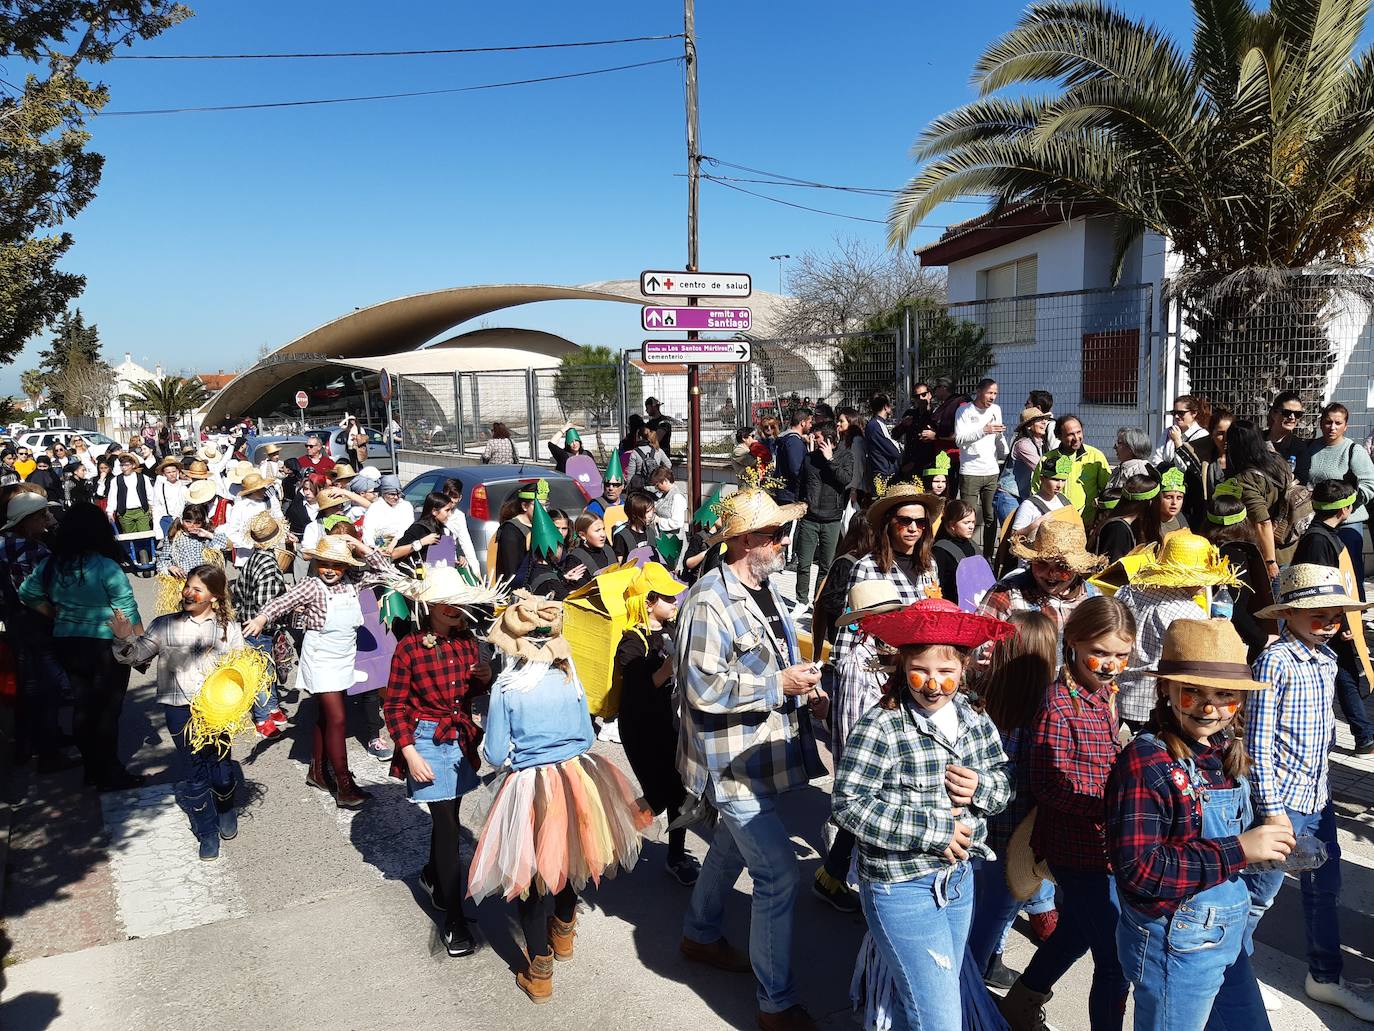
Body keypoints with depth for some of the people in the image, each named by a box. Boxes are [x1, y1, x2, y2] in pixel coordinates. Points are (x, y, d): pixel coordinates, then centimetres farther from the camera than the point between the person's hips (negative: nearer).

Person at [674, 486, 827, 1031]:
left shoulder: (766, 589, 7)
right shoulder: (710, 602, -23)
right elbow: (703, 687, -26)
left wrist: (806, 693, 3)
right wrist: (779, 685, -24)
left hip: (759, 754, 10)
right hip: (733, 761, -9)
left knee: (731, 847, 26)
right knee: (779, 874, -6)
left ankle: (701, 935, 49)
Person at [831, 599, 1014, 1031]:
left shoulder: (974, 718, -1)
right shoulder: (881, 727, -20)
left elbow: (1005, 780, 10)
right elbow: (849, 804, -23)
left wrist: (981, 787, -14)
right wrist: (935, 830, -22)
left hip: (959, 877, 7)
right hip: (902, 886, -7)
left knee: (948, 993, 23)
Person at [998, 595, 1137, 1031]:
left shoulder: (1105, 693, 4)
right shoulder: (1059, 707, -22)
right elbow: (1049, 787, -22)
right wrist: (1111, 806, -30)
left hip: (1101, 844, 9)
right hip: (1081, 852, -9)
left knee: (1075, 932, 27)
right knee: (1115, 962, 0)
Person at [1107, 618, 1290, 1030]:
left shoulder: (1225, 752, 1)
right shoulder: (1146, 761, -24)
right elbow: (1137, 871, -28)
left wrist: (1266, 845, 2)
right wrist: (1238, 850, -27)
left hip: (1227, 936, 8)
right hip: (1175, 949, -8)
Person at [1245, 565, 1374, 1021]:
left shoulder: (1327, 658, 6)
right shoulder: (1276, 660, -17)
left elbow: (1323, 724, 15)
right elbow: (1259, 741, -17)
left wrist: (1319, 780, 14)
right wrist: (1271, 808, -18)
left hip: (1318, 795, 8)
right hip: (1284, 799, -8)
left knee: (1326, 888, 20)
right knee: (1260, 893, 4)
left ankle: (1325, 978, 39)